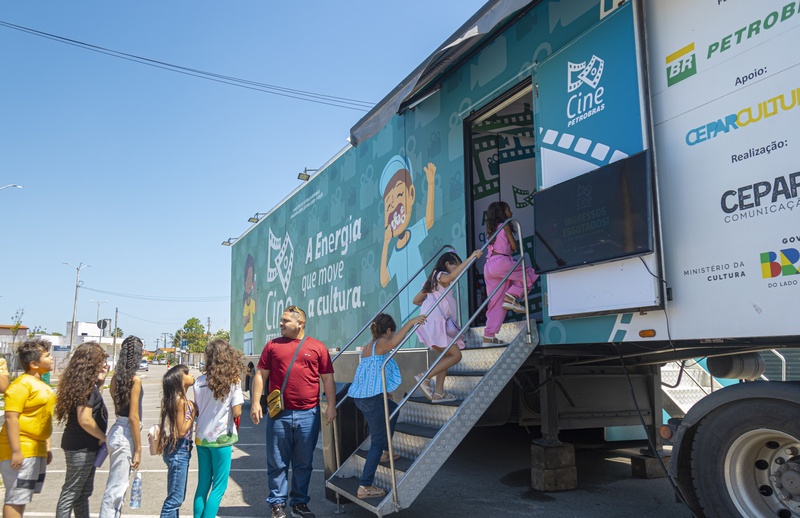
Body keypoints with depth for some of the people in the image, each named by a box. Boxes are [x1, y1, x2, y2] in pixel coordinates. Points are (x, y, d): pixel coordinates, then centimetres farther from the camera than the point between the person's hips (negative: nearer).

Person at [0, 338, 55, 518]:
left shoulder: (42, 385, 15)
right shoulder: (22, 384, -15)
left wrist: (47, 447, 20)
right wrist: (16, 451, -24)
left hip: (37, 451, 9)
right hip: (20, 451, -9)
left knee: (23, 497, 15)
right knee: (16, 498, -5)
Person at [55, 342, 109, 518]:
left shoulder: (86, 383, 8)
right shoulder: (86, 385, -20)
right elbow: (85, 419, -25)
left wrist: (100, 380, 12)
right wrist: (103, 437, -11)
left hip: (85, 446, 9)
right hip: (81, 447, -9)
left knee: (83, 492, 16)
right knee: (71, 493, 0)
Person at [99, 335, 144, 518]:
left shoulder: (117, 376, 7)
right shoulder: (135, 380, -16)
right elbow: (133, 416, -16)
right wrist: (138, 449, -12)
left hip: (118, 430, 8)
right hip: (125, 435, -8)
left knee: (116, 485, 17)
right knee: (117, 487, -1)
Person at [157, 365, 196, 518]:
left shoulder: (184, 400, 8)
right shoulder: (180, 401, -19)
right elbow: (182, 431, -20)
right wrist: (193, 413, -13)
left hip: (181, 451, 9)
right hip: (178, 451, -9)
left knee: (178, 496, 19)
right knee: (175, 498, -2)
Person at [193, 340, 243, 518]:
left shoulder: (199, 382, 0)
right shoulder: (232, 382, -11)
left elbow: (196, 411, 7)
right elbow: (236, 412, -13)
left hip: (202, 437, 4)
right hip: (222, 438, -4)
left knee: (203, 485, 16)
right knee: (219, 487, 5)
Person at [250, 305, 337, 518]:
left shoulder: (318, 347, 4)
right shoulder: (272, 345, 6)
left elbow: (328, 379, 5)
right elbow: (261, 376, 7)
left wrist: (331, 405, -2)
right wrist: (255, 402, -2)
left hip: (308, 414, 0)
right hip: (279, 414, 0)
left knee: (304, 463, 10)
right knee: (277, 462, 6)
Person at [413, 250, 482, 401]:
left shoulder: (433, 279, 22)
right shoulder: (440, 275, -5)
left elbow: (416, 300, 23)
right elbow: (451, 277, -32)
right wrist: (471, 258, -34)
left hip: (437, 323, 10)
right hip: (436, 322, -10)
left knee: (447, 356, 12)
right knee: (456, 355, -9)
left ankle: (438, 393, 8)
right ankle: (425, 377, -10)